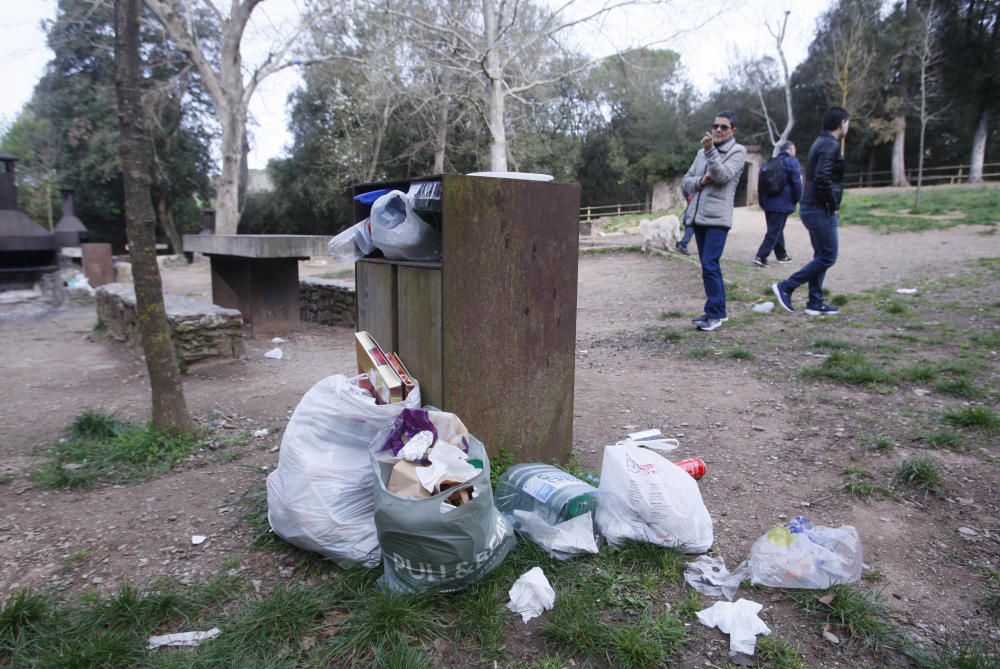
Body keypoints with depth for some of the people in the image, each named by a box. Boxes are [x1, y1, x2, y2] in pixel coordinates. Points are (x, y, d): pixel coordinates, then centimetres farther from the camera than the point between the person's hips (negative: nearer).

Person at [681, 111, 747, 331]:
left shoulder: (738, 151, -1)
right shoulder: (702, 152, 17)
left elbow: (723, 176, -16)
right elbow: (687, 181, 14)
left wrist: (710, 150, -25)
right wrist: (701, 181, -7)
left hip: (717, 218, -7)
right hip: (697, 216, 7)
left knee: (710, 265, -14)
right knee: (709, 265, 11)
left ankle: (715, 313, -6)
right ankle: (718, 310, 20)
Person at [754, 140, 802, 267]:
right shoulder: (792, 162, -7)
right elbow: (797, 183, -12)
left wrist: (762, 201, 18)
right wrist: (796, 199, 1)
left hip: (769, 201, 7)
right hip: (783, 203, -7)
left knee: (776, 229, 16)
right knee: (775, 230, -5)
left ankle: (781, 255, 26)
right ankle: (761, 256, -14)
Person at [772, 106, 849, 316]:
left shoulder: (820, 143, 16)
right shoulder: (831, 146, -15)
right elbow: (822, 179, -26)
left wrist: (831, 201, 11)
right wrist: (833, 202, -13)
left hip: (811, 207, 10)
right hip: (821, 209, -10)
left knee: (821, 255, 12)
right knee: (827, 257, -5)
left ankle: (815, 303, 14)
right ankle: (786, 287, -4)